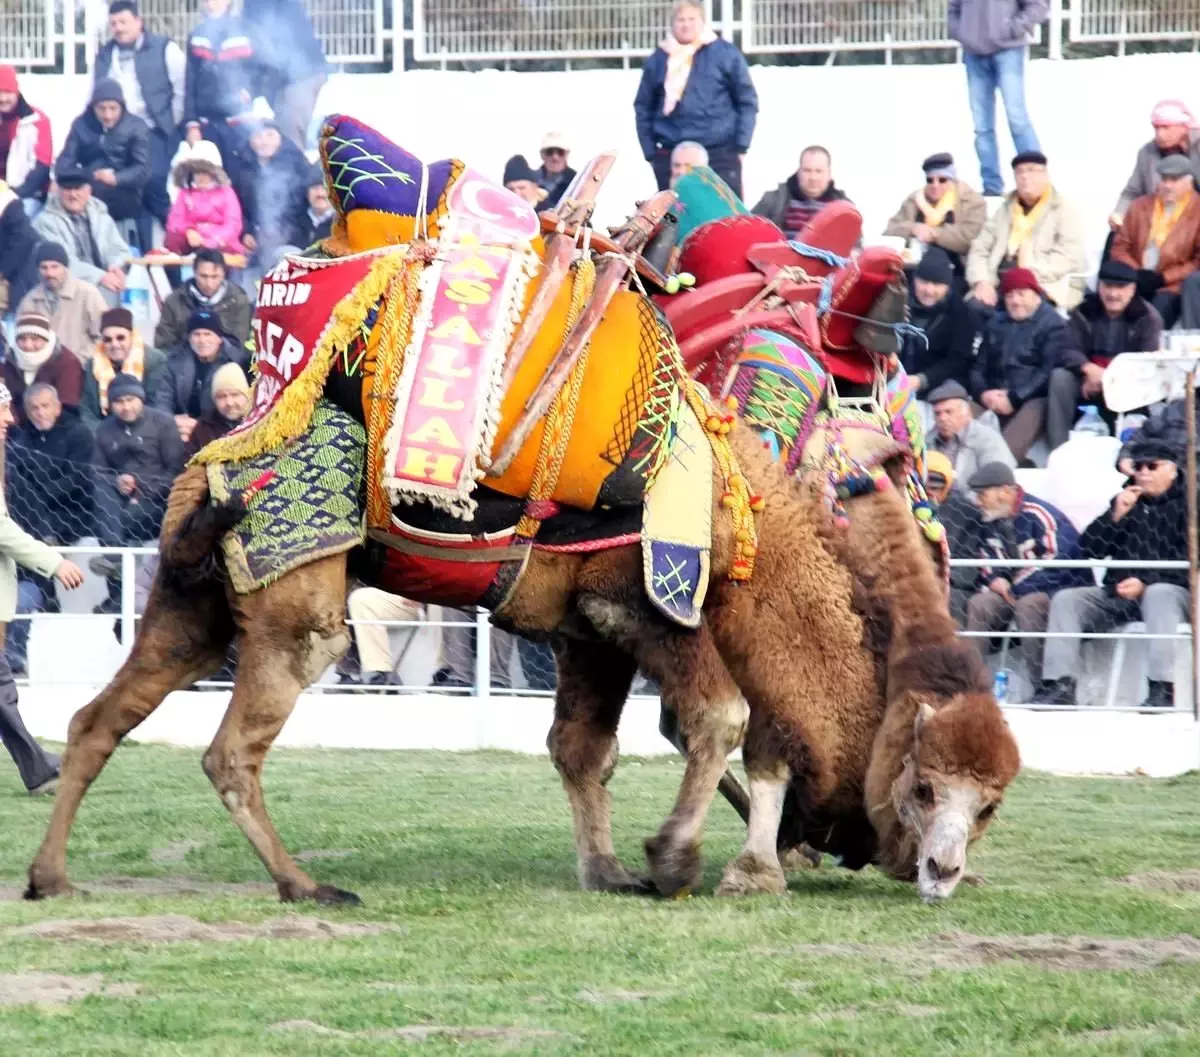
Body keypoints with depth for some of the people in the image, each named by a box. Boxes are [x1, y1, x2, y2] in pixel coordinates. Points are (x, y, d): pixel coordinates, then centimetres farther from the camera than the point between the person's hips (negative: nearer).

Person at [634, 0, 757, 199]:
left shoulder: (725, 54, 0)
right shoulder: (658, 60, 7)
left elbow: (747, 101, 2)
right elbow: (643, 108, 11)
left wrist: (741, 146, -4)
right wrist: (650, 152, 4)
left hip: (720, 154, -2)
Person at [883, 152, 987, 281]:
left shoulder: (972, 201, 3)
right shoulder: (914, 201, 16)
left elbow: (971, 237, -12)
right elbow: (890, 232, 8)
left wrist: (935, 233, -15)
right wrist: (913, 229, -12)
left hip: (957, 275, -4)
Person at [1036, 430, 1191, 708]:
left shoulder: (1185, 503, 0)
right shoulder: (1127, 500, 18)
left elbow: (1188, 561, -12)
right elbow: (1089, 549, 11)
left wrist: (1146, 582, -23)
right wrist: (1115, 516, -5)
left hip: (1172, 590, -6)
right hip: (1119, 594, 6)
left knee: (1158, 594, -39)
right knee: (1066, 599, -12)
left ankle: (1162, 690, -47)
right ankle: (1060, 685, -22)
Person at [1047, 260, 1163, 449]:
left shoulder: (1147, 317, -8)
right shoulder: (1083, 312, -1)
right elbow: (1067, 351, -11)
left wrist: (1107, 378, -30)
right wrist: (1090, 369, -35)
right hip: (1089, 380, 3)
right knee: (1059, 377, -27)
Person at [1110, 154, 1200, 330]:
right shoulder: (1141, 206, 16)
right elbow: (1120, 246, 14)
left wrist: (1163, 278, -10)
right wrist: (1135, 273, -6)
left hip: (1172, 287, -3)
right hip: (1135, 283, 3)